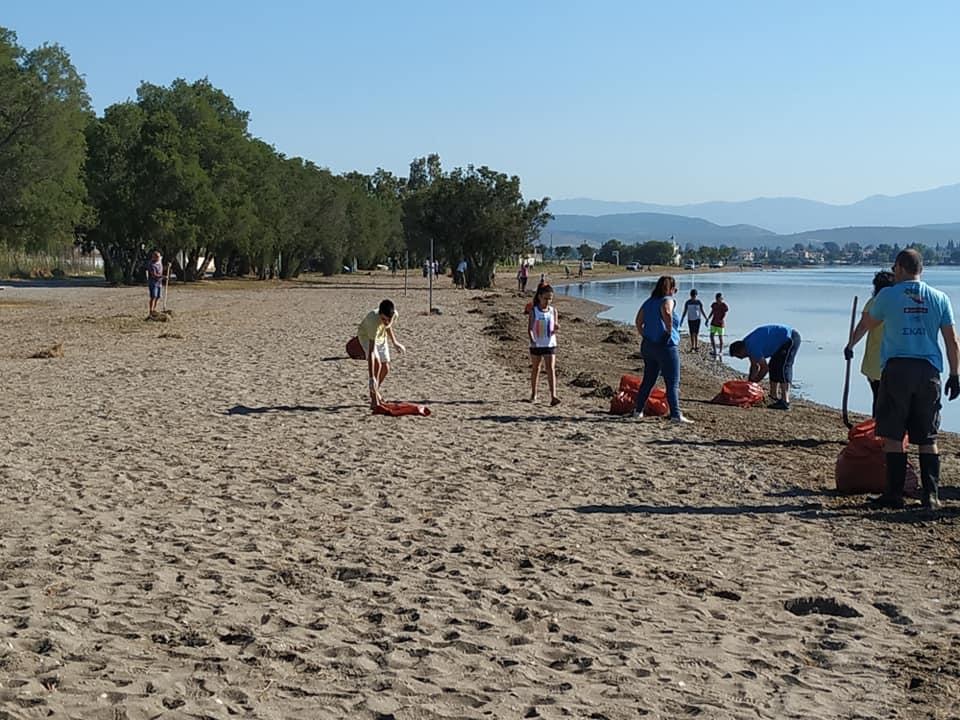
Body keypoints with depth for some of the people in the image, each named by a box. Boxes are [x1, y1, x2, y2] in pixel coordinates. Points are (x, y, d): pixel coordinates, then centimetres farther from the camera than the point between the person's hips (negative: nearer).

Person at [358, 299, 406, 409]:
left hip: (380, 336, 6)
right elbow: (371, 352, -46)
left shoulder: (395, 315, -28)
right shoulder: (374, 321, -45)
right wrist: (371, 377, -49)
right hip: (366, 335, -6)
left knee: (385, 368, 6)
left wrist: (394, 342, 12)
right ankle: (374, 398, -16)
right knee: (377, 363, -25)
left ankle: (375, 391, 32)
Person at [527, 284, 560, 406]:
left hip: (550, 344, 0)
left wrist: (557, 328, -20)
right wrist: (532, 339, -24)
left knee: (551, 369, -10)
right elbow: (530, 327, -8)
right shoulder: (534, 311, -3)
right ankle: (533, 394, 26)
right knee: (535, 369, 12)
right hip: (536, 345, 0)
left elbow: (555, 327, 4)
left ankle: (553, 396, -15)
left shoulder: (553, 311, 2)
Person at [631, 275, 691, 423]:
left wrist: (645, 336, 14)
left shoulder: (648, 302, 11)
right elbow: (667, 313, -32)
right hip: (666, 346, -7)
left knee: (648, 380, 18)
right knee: (673, 383, -5)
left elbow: (638, 322, 14)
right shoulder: (668, 300, -10)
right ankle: (676, 415, -10)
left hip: (648, 345, 7)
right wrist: (670, 331, -20)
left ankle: (638, 410, 23)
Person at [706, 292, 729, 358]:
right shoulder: (714, 304, 1)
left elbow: (725, 315, -14)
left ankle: (720, 352, 14)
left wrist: (723, 320, -33)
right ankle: (714, 351, 7)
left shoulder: (724, 306, -14)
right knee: (711, 336, -3)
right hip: (714, 323, 5)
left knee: (720, 337, 2)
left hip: (720, 324, -5)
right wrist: (707, 319, 5)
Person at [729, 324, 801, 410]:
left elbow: (764, 368, -17)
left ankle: (785, 402, -20)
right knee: (774, 367, 14)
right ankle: (774, 396, 21)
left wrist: (753, 381, -6)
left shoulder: (752, 346, -22)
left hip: (791, 338, -11)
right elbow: (755, 366, 20)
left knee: (782, 368, -16)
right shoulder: (747, 343, 9)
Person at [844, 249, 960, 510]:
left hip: (896, 369, -2)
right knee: (928, 438, 7)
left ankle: (895, 493, 2)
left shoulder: (888, 295, 1)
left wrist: (850, 345, 35)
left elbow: (867, 325, 17)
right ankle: (932, 495, 5)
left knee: (893, 436, 3)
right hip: (928, 371, 2)